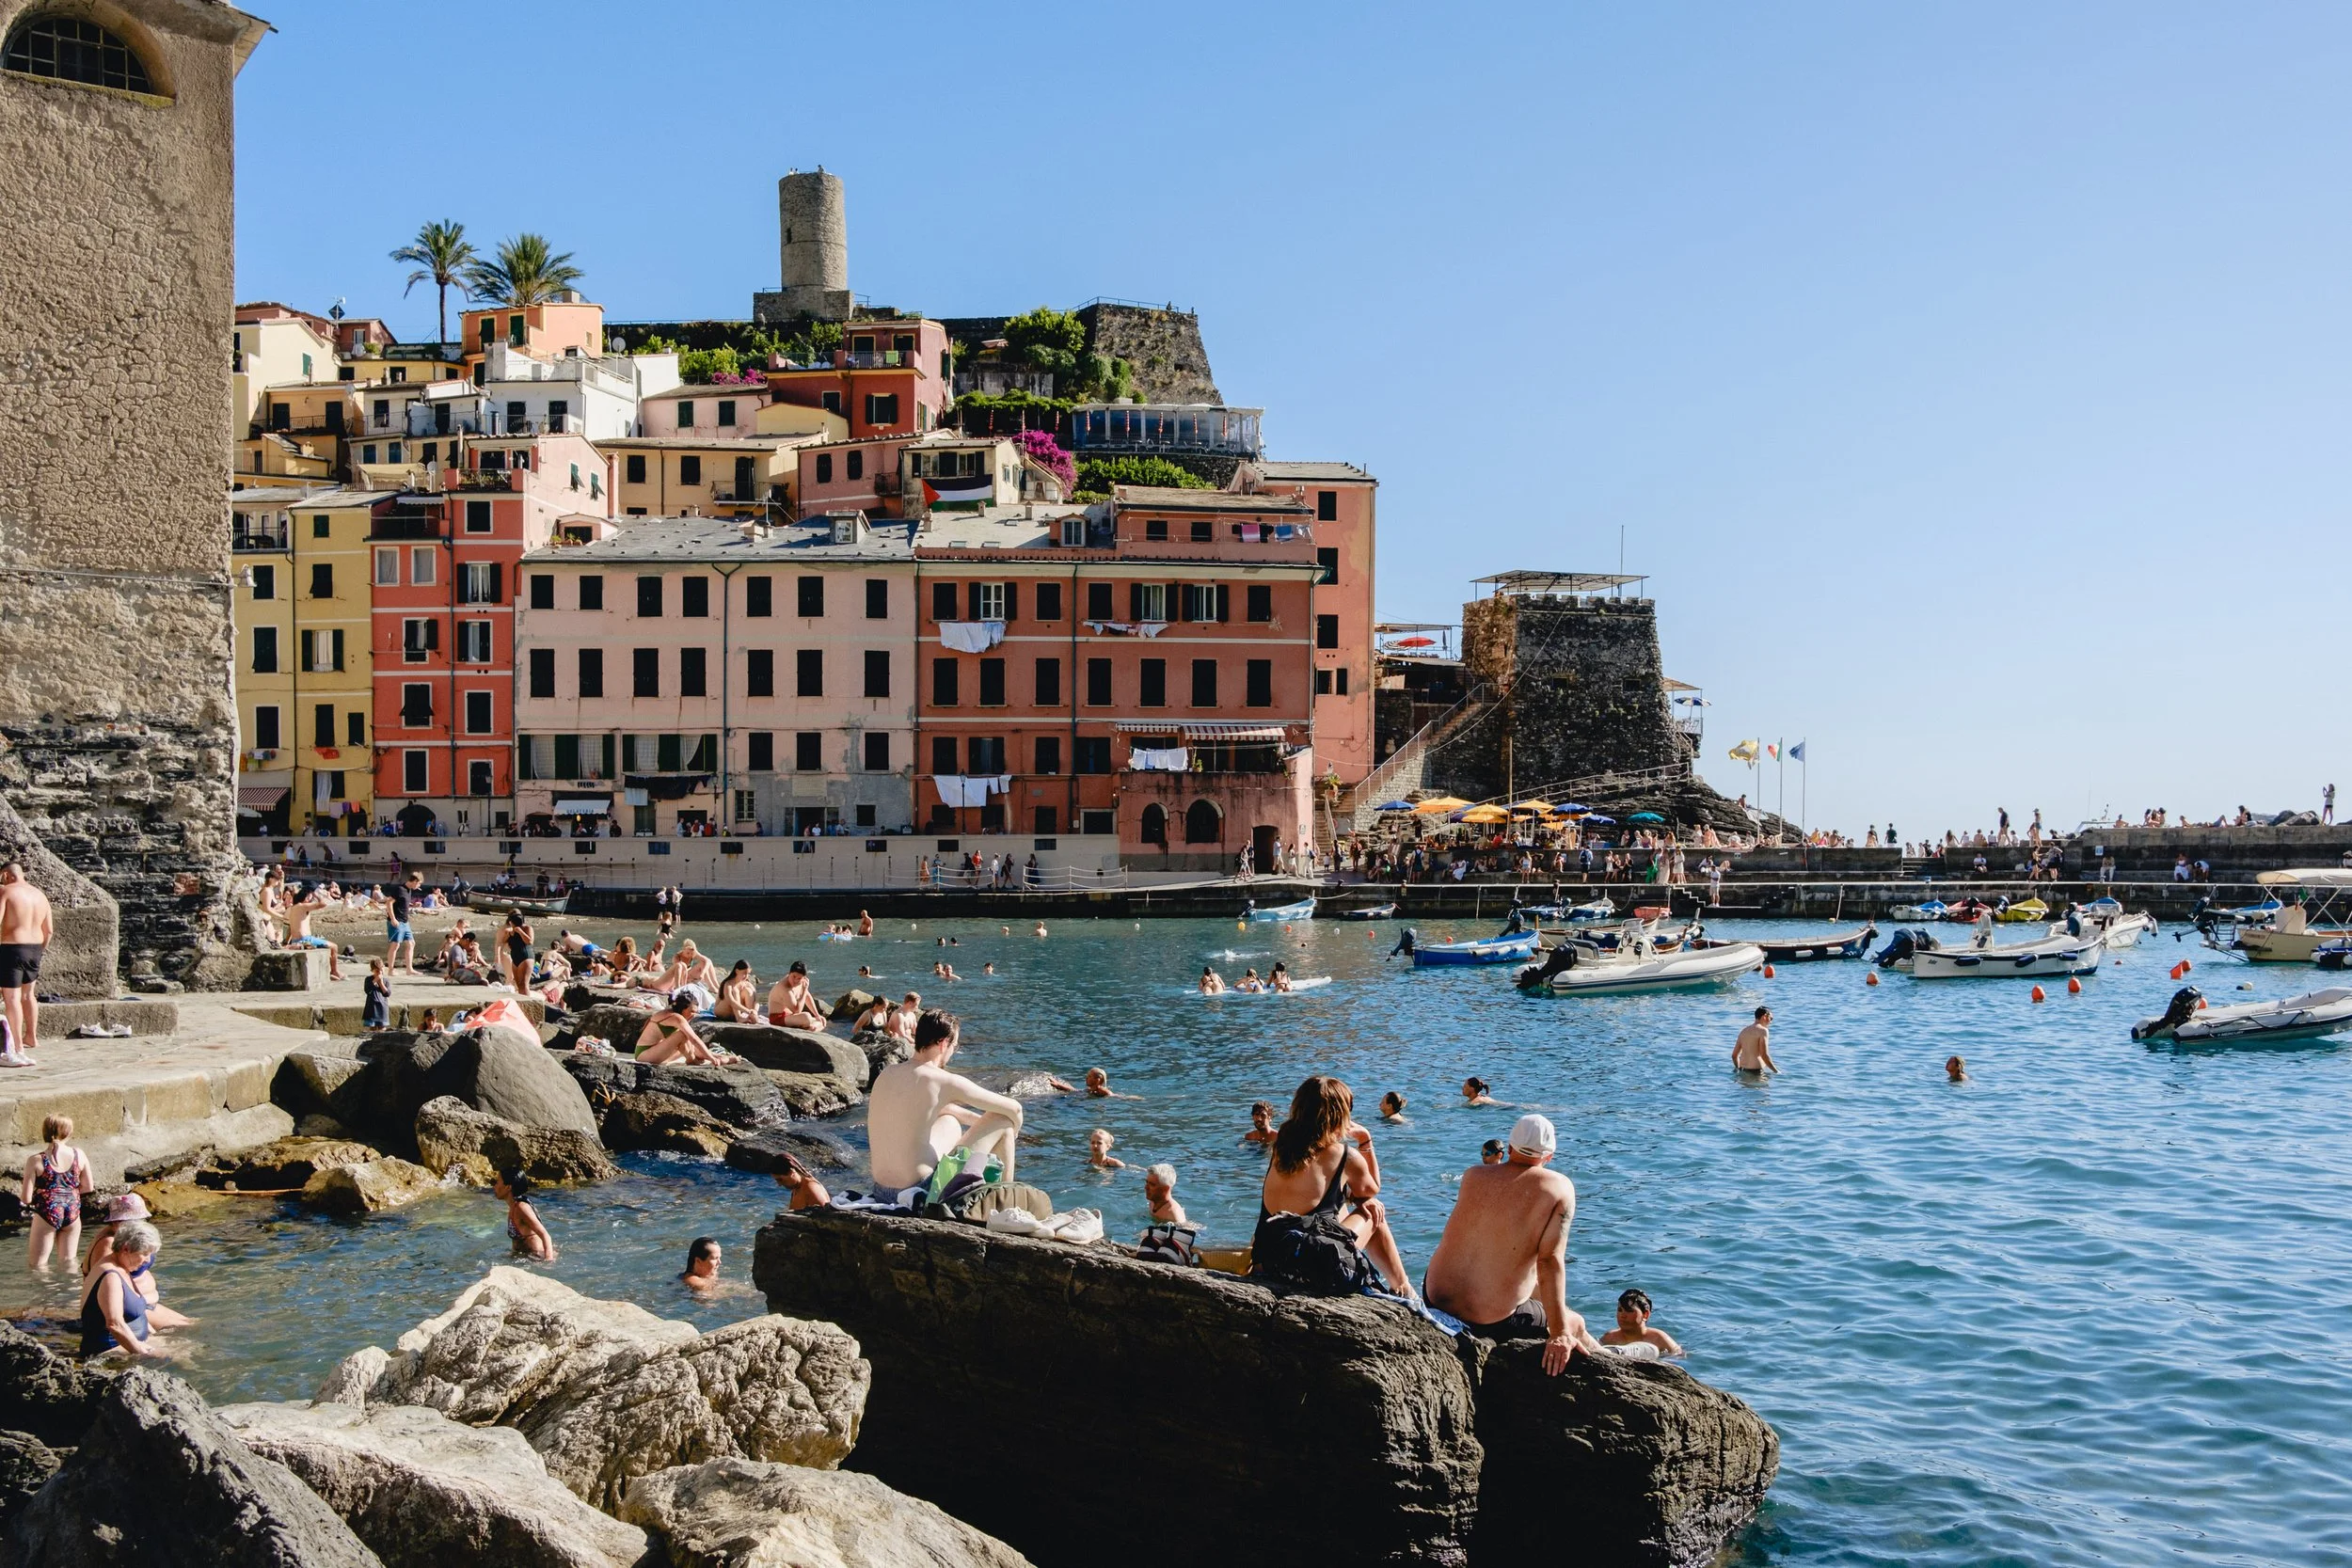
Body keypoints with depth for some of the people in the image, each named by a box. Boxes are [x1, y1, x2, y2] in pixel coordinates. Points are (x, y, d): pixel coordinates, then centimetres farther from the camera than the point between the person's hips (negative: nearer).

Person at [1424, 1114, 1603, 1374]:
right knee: (1575, 1324, 19)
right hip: (1492, 1321, -6)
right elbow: (1550, 1260, -17)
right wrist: (1559, 1333, -14)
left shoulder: (1472, 1176, 2)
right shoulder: (1559, 1189, -11)